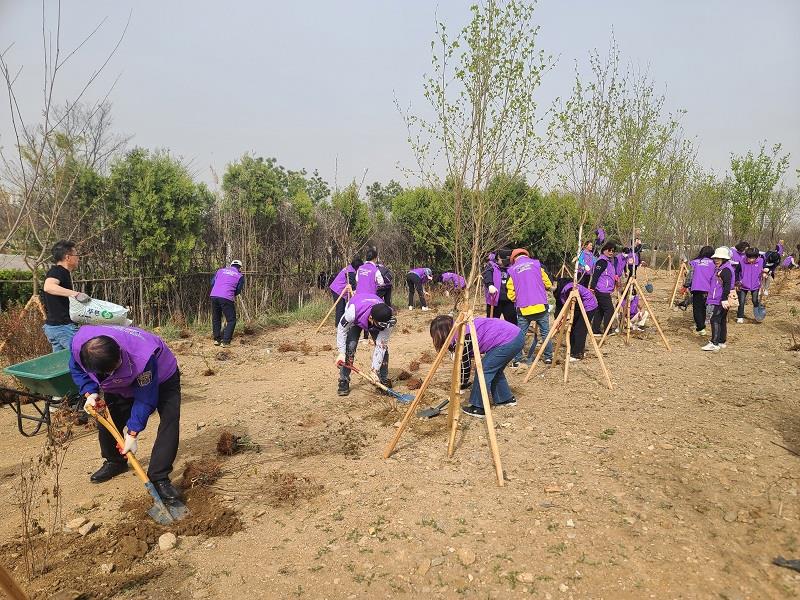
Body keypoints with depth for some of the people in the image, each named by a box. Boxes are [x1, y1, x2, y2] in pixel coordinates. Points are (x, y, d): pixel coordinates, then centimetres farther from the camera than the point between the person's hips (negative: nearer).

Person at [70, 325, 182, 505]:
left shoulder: (142, 358, -46)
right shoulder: (78, 343, -32)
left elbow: (145, 400, -31)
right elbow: (77, 369, -5)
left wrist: (132, 434, -26)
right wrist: (90, 393, -21)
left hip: (161, 377, -5)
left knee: (170, 419, -22)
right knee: (106, 418, 3)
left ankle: (159, 478, -16)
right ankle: (114, 461, 34)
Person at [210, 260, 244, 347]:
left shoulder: (221, 270, 21)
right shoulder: (240, 276, 11)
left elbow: (212, 282, 18)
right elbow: (238, 291, 11)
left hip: (213, 296, 5)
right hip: (226, 298, -5)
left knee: (216, 319, 19)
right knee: (231, 320, 7)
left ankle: (217, 339, 25)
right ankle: (225, 342, 1)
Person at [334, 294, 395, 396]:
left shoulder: (384, 319, -37)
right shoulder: (353, 311, -45)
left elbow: (380, 346, -30)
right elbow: (341, 329, -26)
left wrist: (375, 369, -30)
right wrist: (341, 353, -30)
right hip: (355, 320, -2)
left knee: (383, 346, -13)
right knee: (350, 347, -19)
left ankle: (384, 381, 2)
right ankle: (343, 382, -7)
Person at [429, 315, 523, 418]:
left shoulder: (460, 339, -15)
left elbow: (465, 366, -6)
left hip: (508, 341, -10)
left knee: (484, 370, -1)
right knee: (494, 369, 24)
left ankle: (478, 408, 7)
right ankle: (506, 399, 38)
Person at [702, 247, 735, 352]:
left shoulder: (726, 270, -14)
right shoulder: (720, 269, 17)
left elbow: (727, 285, -22)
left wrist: (724, 299, -27)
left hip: (721, 301, -11)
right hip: (718, 300, 11)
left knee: (715, 320, -14)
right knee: (722, 320, 15)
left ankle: (714, 344, -17)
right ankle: (722, 342, 23)